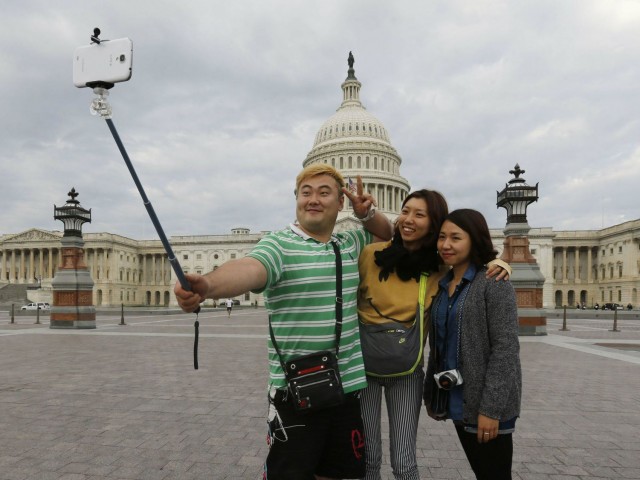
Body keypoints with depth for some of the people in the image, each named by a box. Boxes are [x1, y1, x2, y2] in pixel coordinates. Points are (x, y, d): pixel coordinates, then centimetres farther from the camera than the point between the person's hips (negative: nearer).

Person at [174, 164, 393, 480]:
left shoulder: (351, 245, 9)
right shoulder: (279, 245, -12)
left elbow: (387, 235, 26)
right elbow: (249, 268, -32)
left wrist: (368, 213, 3)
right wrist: (208, 284, -55)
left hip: (348, 386, 6)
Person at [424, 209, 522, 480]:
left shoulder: (494, 282, -12)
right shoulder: (443, 285, 9)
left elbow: (505, 347, -17)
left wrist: (491, 407, -20)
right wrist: (431, 394, 13)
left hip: (485, 403, -6)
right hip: (457, 401, 6)